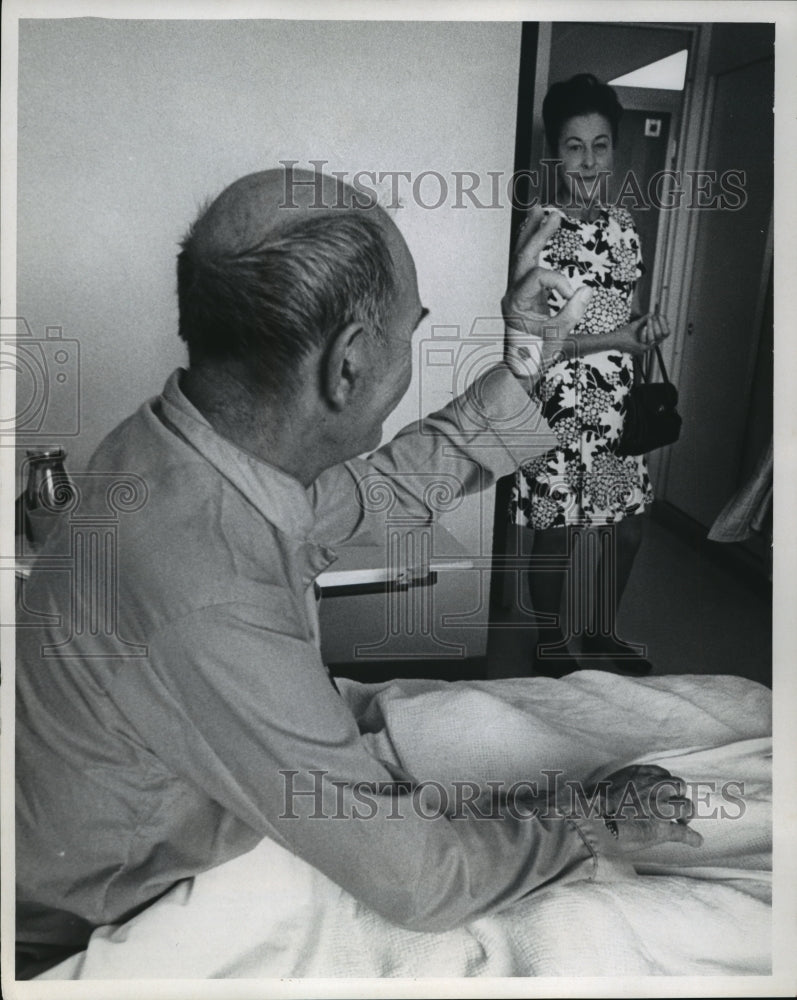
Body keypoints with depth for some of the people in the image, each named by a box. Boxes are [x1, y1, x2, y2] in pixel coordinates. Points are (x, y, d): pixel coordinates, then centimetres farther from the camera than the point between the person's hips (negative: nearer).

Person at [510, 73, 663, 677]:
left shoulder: (622, 223, 10)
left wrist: (645, 327, 5)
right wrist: (609, 340, -16)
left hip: (617, 401, 7)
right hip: (560, 401, -6)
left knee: (627, 524, 13)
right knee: (558, 532, 4)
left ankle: (601, 631, 35)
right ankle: (549, 641, 27)